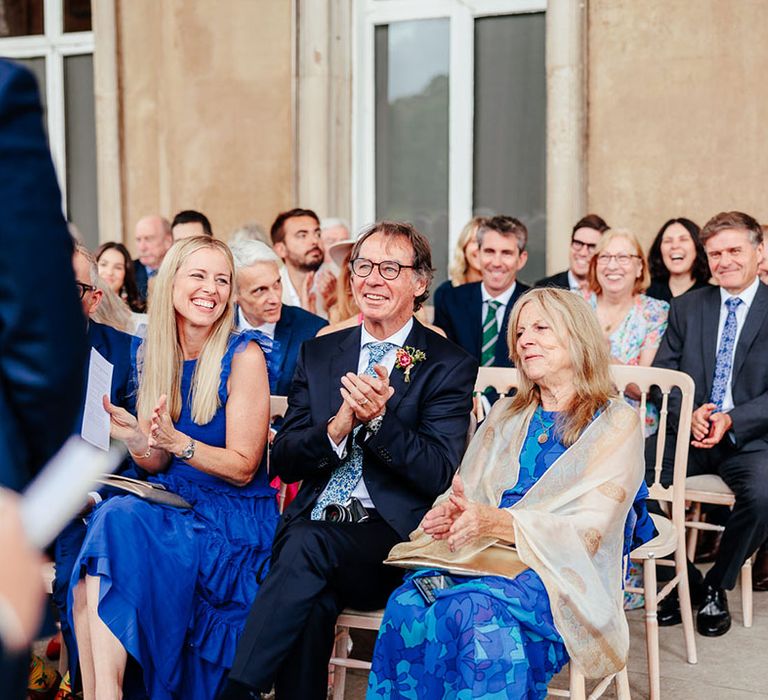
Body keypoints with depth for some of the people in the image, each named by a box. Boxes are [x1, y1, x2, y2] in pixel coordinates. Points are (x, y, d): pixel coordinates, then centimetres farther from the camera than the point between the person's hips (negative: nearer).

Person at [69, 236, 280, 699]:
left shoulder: (243, 356, -9)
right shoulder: (154, 354, 7)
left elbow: (243, 468, -10)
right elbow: (156, 464, 8)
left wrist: (176, 442, -25)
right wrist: (136, 440, -14)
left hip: (233, 518, -5)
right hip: (171, 503, 5)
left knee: (118, 525, -27)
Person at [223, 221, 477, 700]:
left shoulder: (449, 366, 4)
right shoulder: (318, 354, 17)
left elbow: (439, 476, -5)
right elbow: (284, 462, 11)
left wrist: (380, 418, -21)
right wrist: (338, 428, -11)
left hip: (392, 536, -3)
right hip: (314, 520, 3)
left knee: (309, 543, -33)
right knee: (314, 601, -32)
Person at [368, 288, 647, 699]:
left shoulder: (616, 424, 3)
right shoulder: (506, 415, 21)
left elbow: (586, 534, -8)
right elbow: (464, 491, 14)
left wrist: (497, 522, -22)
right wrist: (448, 514, -11)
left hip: (559, 571, -4)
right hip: (480, 554, 5)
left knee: (468, 609, -36)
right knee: (407, 604, -29)